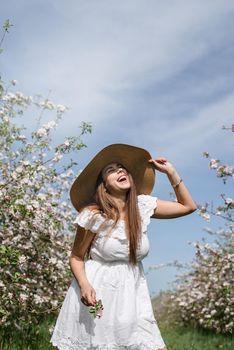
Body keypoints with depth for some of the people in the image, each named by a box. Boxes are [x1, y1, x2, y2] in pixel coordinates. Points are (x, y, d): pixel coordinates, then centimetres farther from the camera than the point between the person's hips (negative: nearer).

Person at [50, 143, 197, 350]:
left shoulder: (142, 206, 1)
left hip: (132, 297, 3)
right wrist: (84, 285, -22)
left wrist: (171, 172, 4)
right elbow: (76, 258, -3)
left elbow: (188, 206, 10)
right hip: (97, 298, -3)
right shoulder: (93, 215, -11)